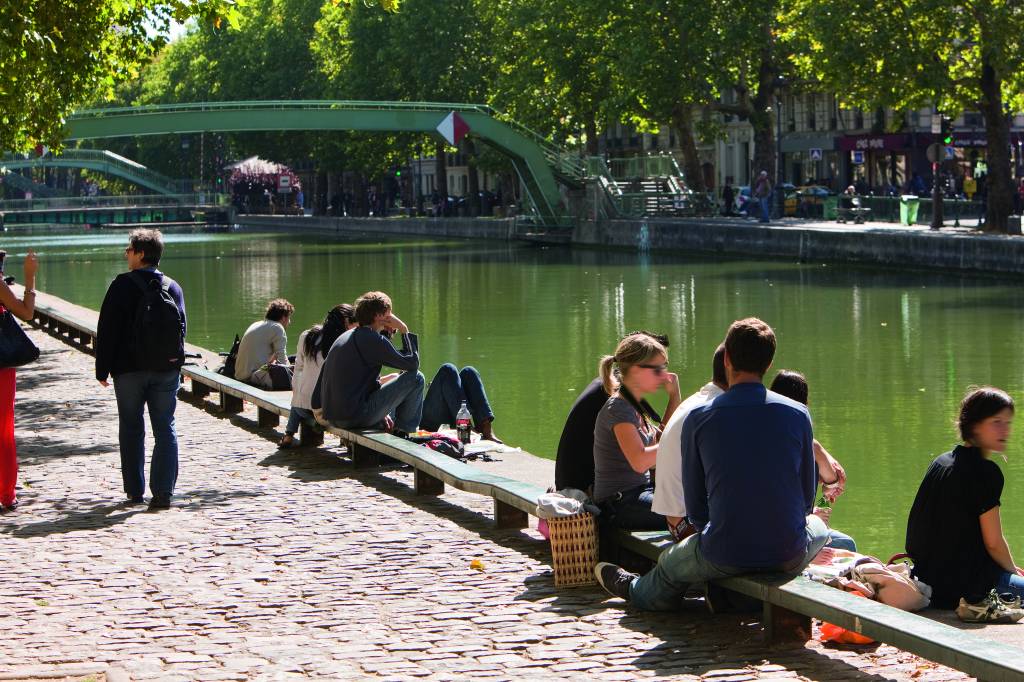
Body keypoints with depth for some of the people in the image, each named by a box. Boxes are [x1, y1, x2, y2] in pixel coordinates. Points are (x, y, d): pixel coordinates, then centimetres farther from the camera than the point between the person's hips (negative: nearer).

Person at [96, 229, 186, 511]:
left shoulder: (123, 285, -8)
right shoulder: (173, 287, 5)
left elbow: (107, 329, -8)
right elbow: (181, 327, 10)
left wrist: (102, 369, -3)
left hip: (129, 369, -3)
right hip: (166, 369, 3)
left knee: (131, 429, 9)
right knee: (165, 429, 3)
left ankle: (135, 491, 12)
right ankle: (163, 492, -5)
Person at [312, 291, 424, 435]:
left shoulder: (344, 337, 18)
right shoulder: (373, 339, -10)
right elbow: (412, 363, -10)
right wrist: (404, 330, 2)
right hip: (356, 416, -9)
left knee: (394, 378, 32)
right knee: (416, 378, -3)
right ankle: (402, 432, 11)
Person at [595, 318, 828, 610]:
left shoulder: (699, 418, -4)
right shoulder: (797, 414, -2)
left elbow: (696, 510, 2)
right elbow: (807, 498, 6)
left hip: (726, 558, -1)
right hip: (789, 557, 1)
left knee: (668, 564, 33)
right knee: (817, 525, 37)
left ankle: (633, 588, 63)